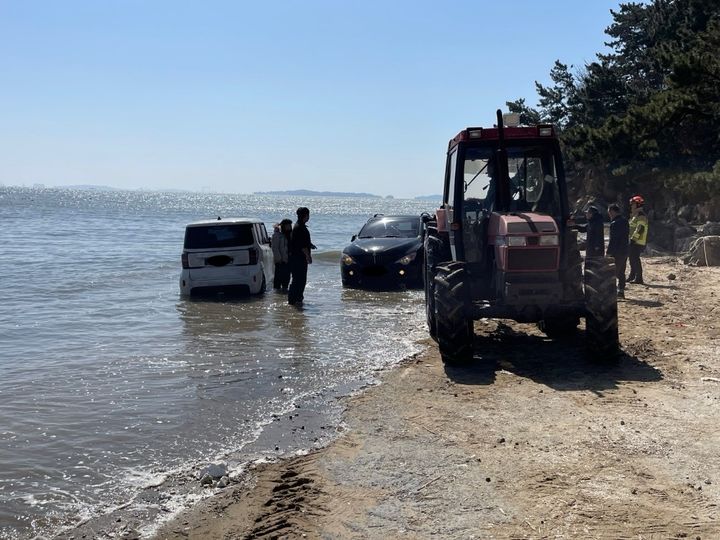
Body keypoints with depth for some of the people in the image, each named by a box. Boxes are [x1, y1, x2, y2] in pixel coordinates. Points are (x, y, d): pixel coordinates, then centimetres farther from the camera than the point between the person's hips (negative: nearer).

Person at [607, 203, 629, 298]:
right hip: (625, 251, 9)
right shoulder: (625, 220, 11)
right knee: (621, 272, 15)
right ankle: (621, 291, 19)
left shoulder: (615, 223, -18)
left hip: (617, 252, -9)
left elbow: (613, 240, -20)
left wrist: (609, 252, -15)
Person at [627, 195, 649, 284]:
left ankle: (638, 279, -8)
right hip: (633, 241, 11)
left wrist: (633, 238, -25)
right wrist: (631, 239, 25)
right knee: (632, 259, 17)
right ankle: (632, 277, 27)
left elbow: (640, 229, -23)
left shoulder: (641, 216, -14)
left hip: (637, 242, -11)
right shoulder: (635, 215, 20)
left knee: (635, 260, -10)